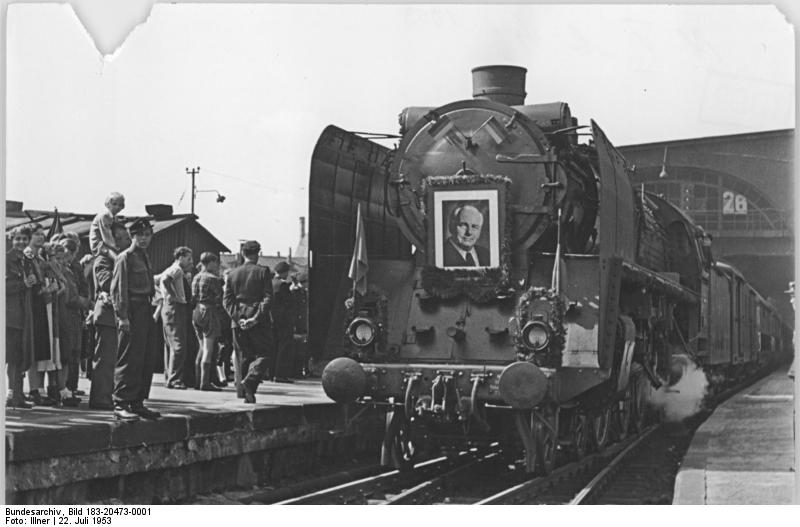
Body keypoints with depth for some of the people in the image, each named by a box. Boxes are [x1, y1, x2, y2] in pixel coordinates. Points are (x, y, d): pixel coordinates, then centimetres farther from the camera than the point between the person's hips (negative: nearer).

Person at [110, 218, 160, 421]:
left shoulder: (145, 257, 18)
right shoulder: (124, 258, -8)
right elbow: (118, 289, -13)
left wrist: (153, 310, 15)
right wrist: (122, 316, -19)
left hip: (146, 312, 9)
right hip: (132, 311, -9)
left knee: (147, 360, 10)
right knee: (129, 360, -8)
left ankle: (137, 403, 17)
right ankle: (121, 405, -4)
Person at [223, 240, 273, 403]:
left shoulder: (232, 274, 9)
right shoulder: (263, 272, -3)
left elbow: (227, 300, 3)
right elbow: (268, 298, -12)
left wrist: (237, 318, -4)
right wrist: (257, 317, -13)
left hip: (239, 323, 5)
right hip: (259, 322, -4)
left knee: (246, 357, 13)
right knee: (265, 354, 1)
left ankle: (248, 394, 11)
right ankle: (250, 380, -22)